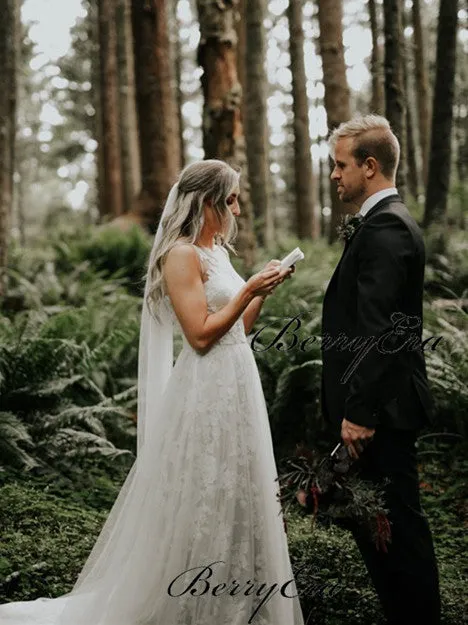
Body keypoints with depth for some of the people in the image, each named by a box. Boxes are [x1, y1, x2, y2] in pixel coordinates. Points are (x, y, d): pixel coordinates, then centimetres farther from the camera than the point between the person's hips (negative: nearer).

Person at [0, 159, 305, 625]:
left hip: (234, 386, 9)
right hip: (206, 393, -9)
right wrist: (249, 289, -17)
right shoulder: (182, 254, -13)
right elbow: (201, 334, -19)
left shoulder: (217, 252, 14)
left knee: (233, 498, 14)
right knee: (201, 503, 0)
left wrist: (262, 292, 5)